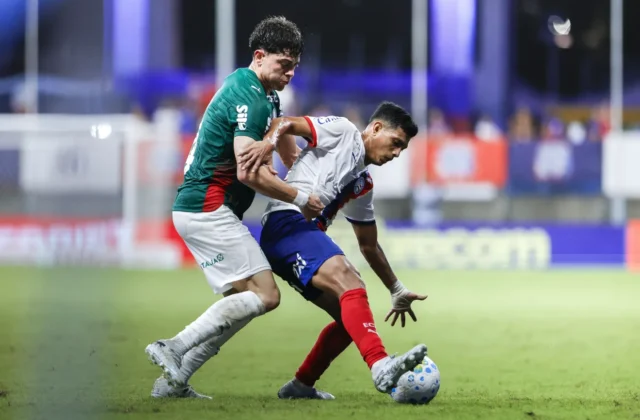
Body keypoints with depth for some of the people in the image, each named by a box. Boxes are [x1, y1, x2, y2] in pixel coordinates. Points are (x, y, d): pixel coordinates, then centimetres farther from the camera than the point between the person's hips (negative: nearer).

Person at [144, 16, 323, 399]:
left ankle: (174, 380, 7)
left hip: (197, 209, 11)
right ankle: (174, 349, -16)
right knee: (265, 295, -14)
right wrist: (301, 199, -13)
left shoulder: (262, 94, 16)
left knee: (242, 301, 11)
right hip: (208, 208, -11)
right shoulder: (250, 99, -17)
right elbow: (249, 173, -23)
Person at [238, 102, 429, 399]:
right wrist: (268, 143, -23)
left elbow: (368, 245, 35)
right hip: (288, 222, -10)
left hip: (309, 236, 10)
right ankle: (381, 367, -46)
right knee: (350, 283, -29)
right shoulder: (342, 132, 7)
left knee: (350, 318, 7)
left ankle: (301, 385, 21)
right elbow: (284, 123, -1)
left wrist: (397, 291, 35)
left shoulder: (363, 184, 29)